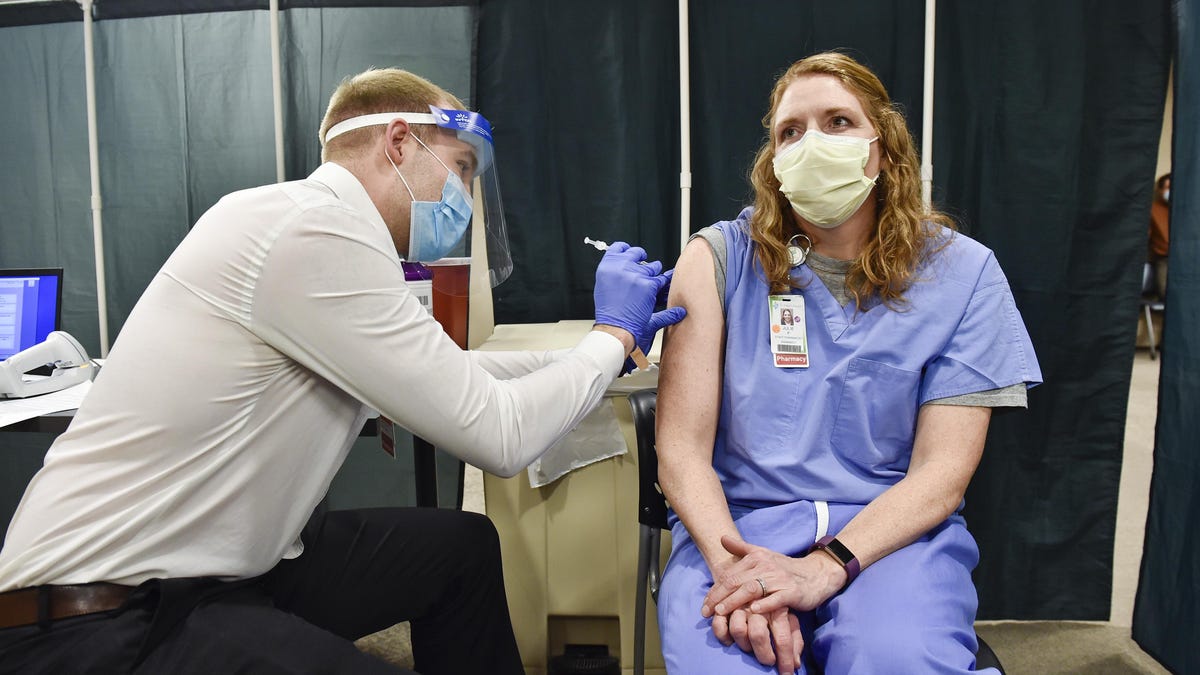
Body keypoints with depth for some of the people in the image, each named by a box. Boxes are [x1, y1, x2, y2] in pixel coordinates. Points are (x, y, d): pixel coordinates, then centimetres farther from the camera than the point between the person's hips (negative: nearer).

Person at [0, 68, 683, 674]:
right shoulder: (315, 229, -21)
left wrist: (605, 344, 16)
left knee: (466, 545, 13)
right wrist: (613, 334, -5)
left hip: (216, 566, 10)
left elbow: (450, 377, 17)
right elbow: (496, 435, -21)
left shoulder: (318, 227, 7)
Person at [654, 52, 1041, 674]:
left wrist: (826, 566, -19)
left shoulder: (960, 273, 3)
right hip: (735, 526, 0)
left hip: (892, 531, 1)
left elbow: (942, 471, -3)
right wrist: (733, 566, -22)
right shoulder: (719, 259, 2)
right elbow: (682, 447, -4)